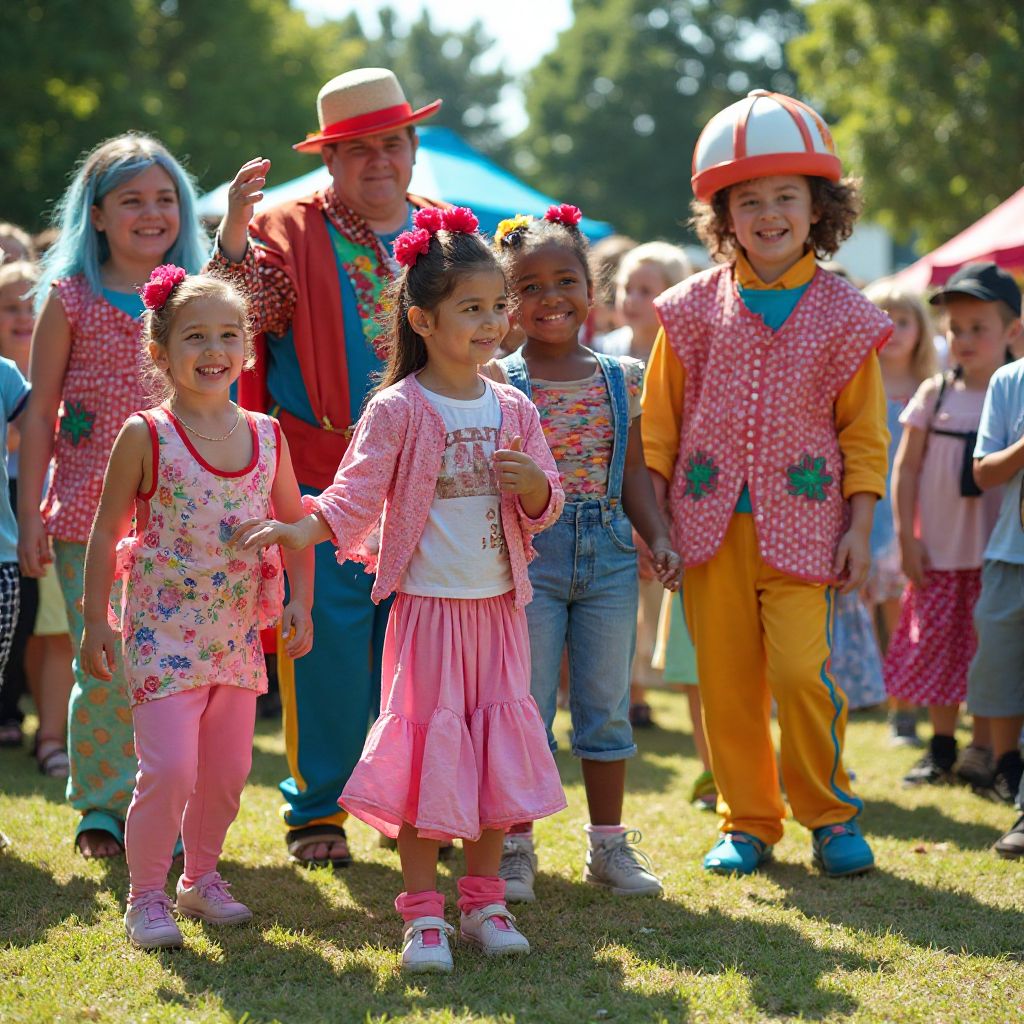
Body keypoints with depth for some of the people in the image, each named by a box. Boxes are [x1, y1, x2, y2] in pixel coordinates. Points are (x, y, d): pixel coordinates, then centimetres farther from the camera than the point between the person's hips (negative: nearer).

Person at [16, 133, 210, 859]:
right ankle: (102, 807, 15)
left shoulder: (194, 297, 7)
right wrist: (31, 513, 0)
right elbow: (41, 413, 2)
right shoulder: (71, 299, 1)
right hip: (90, 513, -2)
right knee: (103, 668, -1)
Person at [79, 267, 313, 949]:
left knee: (228, 770, 12)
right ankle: (146, 896, 6)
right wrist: (96, 620, -4)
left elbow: (296, 526, 14)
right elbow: (107, 534, -3)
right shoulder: (145, 437, -9)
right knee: (169, 770, -11)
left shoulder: (267, 437, 3)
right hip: (163, 632, -5)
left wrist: (301, 605, 9)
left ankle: (201, 877, 32)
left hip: (238, 634, 5)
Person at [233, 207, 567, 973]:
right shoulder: (397, 409, -8)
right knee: (426, 746, -2)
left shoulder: (513, 410, 6)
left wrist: (534, 484, -13)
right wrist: (304, 529, -29)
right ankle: (423, 913, 7)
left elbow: (546, 506, 10)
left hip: (499, 608, 4)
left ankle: (484, 901, 20)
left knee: (495, 748, 8)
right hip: (427, 603, -4)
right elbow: (359, 490, -12)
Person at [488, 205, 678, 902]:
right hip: (529, 554, -3)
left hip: (609, 554, 3)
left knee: (607, 707, 11)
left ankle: (609, 844, 22)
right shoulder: (499, 383, -4)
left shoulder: (621, 379, 7)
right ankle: (516, 847, 12)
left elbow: (634, 473, 10)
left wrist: (659, 536, -2)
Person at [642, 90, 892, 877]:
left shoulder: (843, 315, 2)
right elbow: (660, 420, 9)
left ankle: (830, 813, 9)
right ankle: (748, 820, 19)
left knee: (801, 668, -12)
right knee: (726, 679, 5)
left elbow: (864, 432, 5)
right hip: (710, 524, 2)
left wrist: (860, 525, -1)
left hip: (800, 524, -2)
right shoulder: (696, 308, 5)